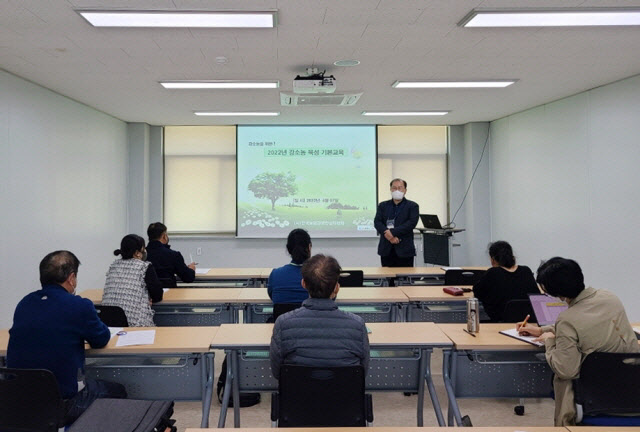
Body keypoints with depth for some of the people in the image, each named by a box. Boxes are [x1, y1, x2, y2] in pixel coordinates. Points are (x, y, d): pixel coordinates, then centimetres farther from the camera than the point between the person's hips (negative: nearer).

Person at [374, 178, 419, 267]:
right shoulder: (383, 205, 14)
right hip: (386, 250, 3)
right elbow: (377, 222, 2)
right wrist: (388, 235, -16)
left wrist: (392, 232, -17)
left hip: (404, 250, -2)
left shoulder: (412, 206, 5)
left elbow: (412, 223, -9)